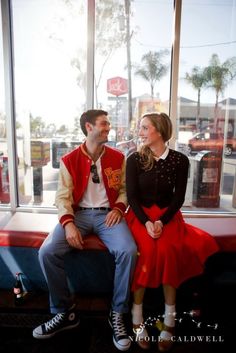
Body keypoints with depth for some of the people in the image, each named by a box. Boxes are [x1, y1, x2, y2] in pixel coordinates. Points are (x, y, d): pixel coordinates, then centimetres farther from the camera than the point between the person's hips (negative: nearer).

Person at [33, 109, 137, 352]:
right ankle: (65, 313, 2)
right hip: (79, 213, 1)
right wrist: (68, 223, -18)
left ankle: (117, 313, -4)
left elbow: (125, 189, 11)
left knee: (128, 251, -28)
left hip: (108, 213, 0)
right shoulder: (69, 160, 3)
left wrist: (118, 208, -10)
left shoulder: (118, 157, 7)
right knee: (47, 252, -21)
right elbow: (63, 196, -2)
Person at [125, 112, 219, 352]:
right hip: (139, 215, 0)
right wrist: (146, 222, -16)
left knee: (168, 250, -27)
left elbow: (178, 197, -1)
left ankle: (169, 321, -10)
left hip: (168, 215, 0)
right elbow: (132, 196, -3)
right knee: (148, 249, -26)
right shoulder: (134, 159, 0)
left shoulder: (179, 160, 0)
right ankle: (137, 320, -10)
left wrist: (162, 221, -15)